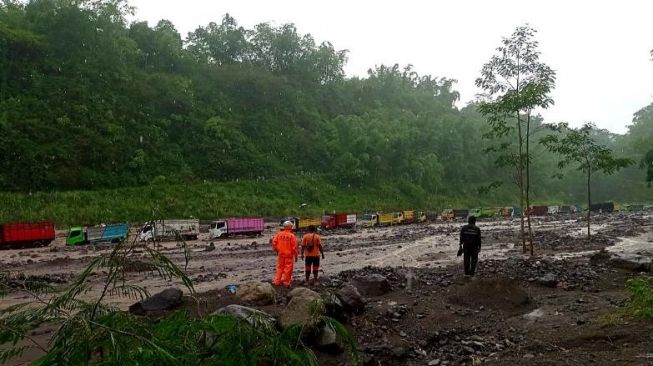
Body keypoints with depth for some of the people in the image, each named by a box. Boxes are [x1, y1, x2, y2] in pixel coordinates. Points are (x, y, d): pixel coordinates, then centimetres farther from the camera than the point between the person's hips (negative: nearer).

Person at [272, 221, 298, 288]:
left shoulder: (279, 234, -1)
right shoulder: (291, 236, -12)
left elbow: (274, 242, -1)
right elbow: (294, 247, -12)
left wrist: (276, 250, 14)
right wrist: (295, 256, -3)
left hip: (281, 254, 4)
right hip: (289, 254, -4)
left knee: (280, 267, 15)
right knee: (288, 268, 5)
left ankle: (277, 281, 17)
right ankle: (286, 283, 9)